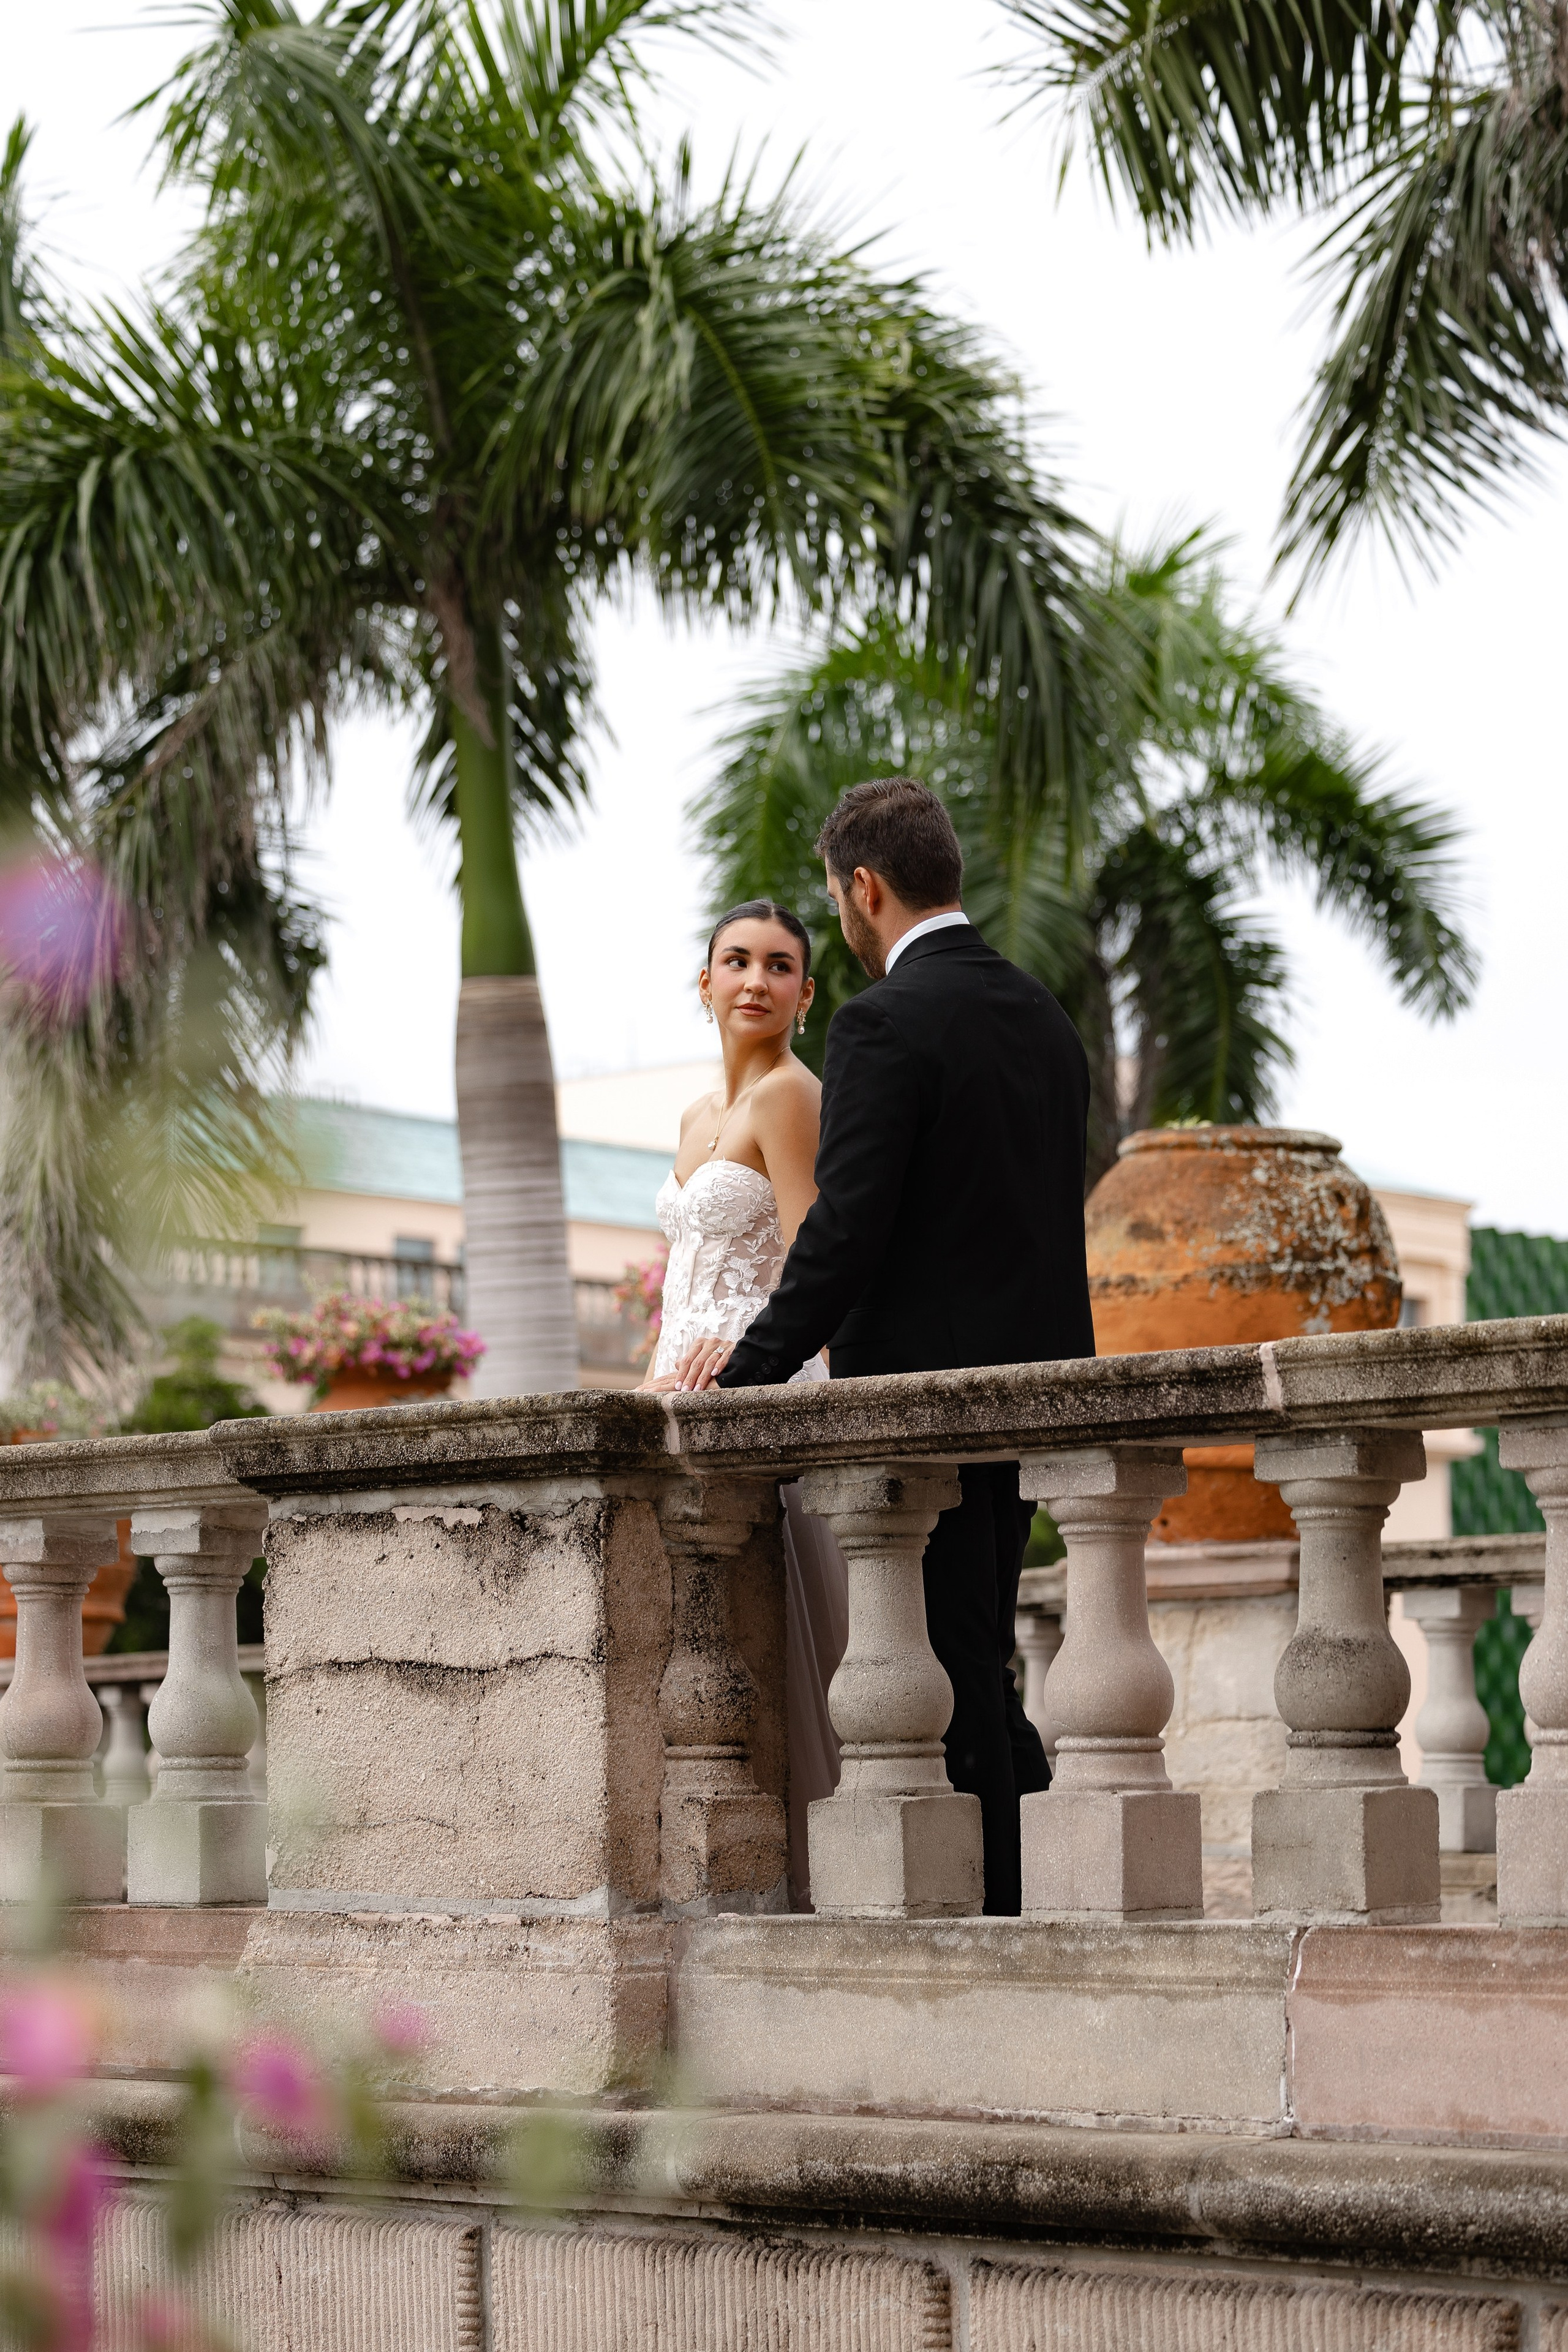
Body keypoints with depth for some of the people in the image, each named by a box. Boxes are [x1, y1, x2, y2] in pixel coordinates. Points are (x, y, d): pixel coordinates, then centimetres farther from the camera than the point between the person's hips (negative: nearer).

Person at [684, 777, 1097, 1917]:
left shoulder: (886, 1021, -13)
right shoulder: (1045, 1015, 13)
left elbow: (845, 1231, -18)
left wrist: (754, 1365, -10)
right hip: (1029, 1370, 8)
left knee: (947, 1674, -4)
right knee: (980, 1661, 15)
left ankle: (989, 1917, -3)